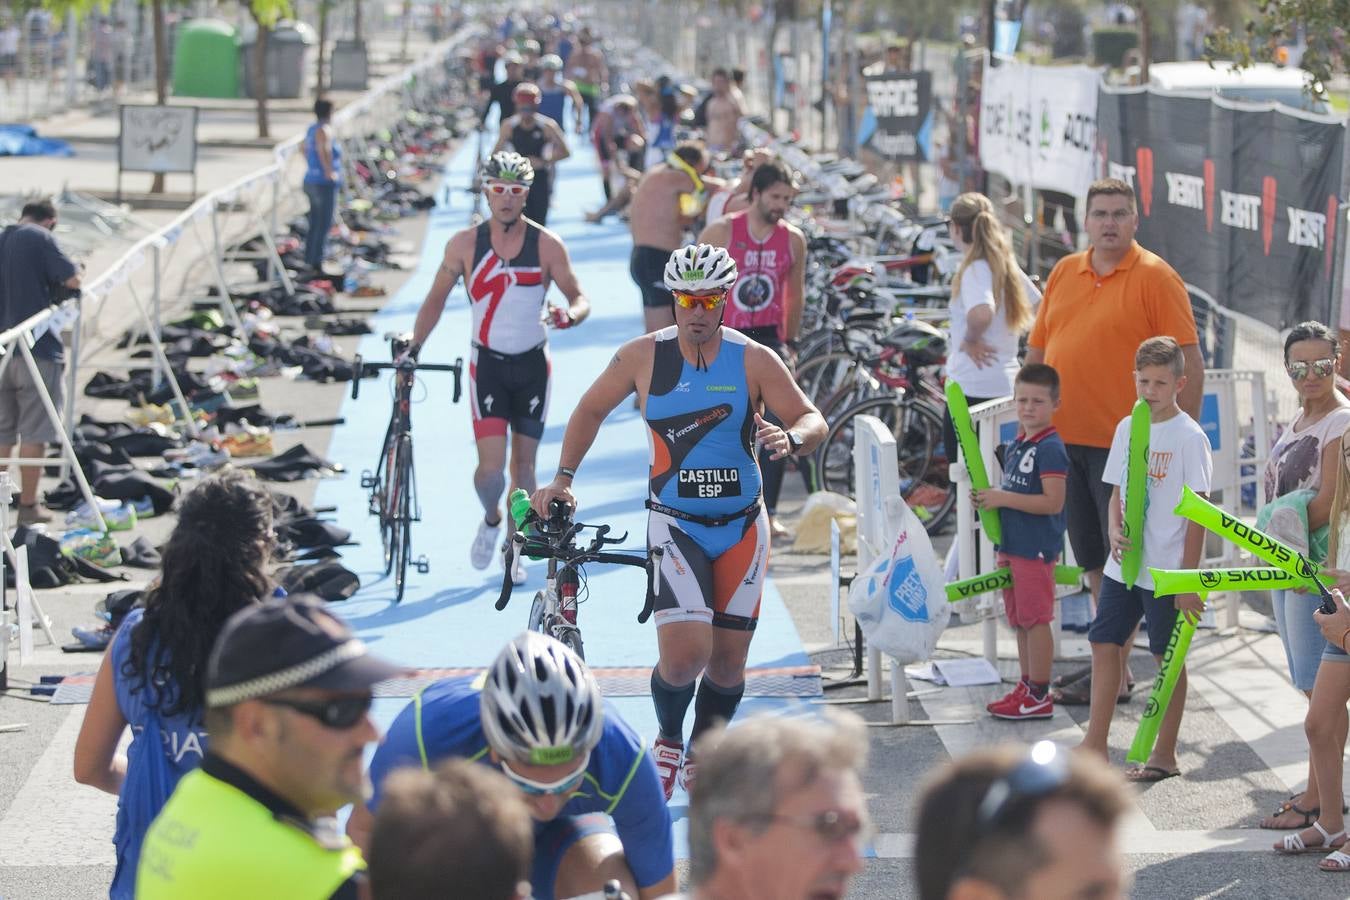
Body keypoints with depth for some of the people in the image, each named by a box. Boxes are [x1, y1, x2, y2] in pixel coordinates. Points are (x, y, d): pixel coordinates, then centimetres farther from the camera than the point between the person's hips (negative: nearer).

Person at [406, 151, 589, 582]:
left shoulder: (547, 245, -6)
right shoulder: (464, 244, -5)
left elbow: (580, 298, -2)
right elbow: (436, 299, 7)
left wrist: (570, 314, -25)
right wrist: (415, 344, -2)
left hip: (533, 365, 1)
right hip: (487, 364, -1)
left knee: (524, 463, 7)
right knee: (491, 467, -12)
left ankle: (516, 546, 27)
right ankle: (491, 520, 20)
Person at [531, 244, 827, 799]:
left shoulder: (754, 361, -6)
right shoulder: (644, 357, -5)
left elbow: (813, 420, -7)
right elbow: (591, 409, 10)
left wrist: (791, 438, -30)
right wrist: (563, 477, 4)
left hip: (742, 528, 2)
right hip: (674, 525, -2)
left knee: (728, 663, 5)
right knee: (685, 655, -18)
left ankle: (701, 759, 29)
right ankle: (667, 739, 13)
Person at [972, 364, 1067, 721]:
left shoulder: (1049, 449, -15)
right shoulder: (1015, 446, 14)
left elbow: (1053, 502, -22)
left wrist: (1004, 498, -20)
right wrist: (991, 499, 3)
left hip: (1036, 548, -9)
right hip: (1012, 546, 9)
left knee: (1036, 620, -4)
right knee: (1020, 621, 14)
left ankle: (1039, 696, 1)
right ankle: (1026, 688, 22)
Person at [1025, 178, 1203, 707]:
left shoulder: (1154, 277, -6)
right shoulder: (1064, 273, 11)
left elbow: (1189, 362, -8)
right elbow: (1037, 350, 18)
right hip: (1065, 439, 6)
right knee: (1093, 561, 12)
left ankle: (1112, 676, 1)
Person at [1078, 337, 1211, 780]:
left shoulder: (1189, 437, -11)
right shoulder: (1127, 428, 7)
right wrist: (1115, 532, -7)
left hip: (1166, 572, -6)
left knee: (1169, 657, 4)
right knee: (1104, 644, 6)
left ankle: (1165, 755, 13)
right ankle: (1095, 744, 15)